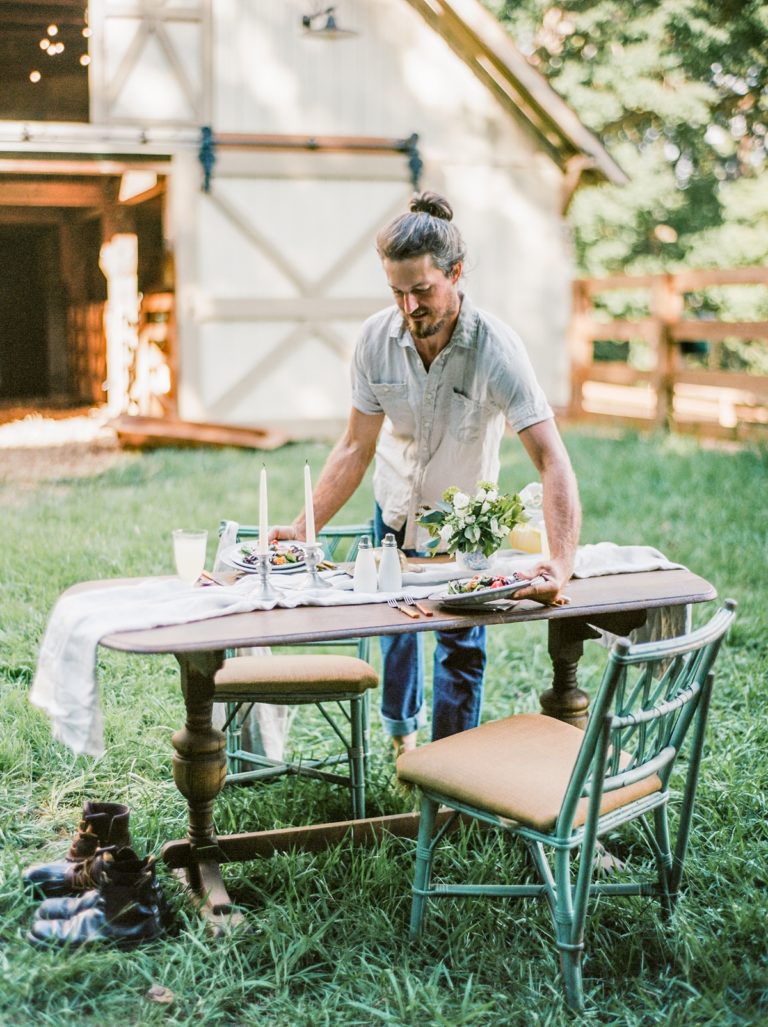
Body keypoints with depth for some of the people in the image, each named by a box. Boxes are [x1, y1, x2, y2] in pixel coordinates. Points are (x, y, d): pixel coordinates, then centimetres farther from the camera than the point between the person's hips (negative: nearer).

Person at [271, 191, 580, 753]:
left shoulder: (496, 347, -30)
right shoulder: (377, 338, -20)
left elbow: (551, 460, -36)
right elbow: (356, 446, -11)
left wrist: (561, 562, -48)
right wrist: (303, 528, -19)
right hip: (394, 513, 3)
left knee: (461, 644, -2)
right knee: (395, 622, 20)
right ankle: (402, 729, 48)